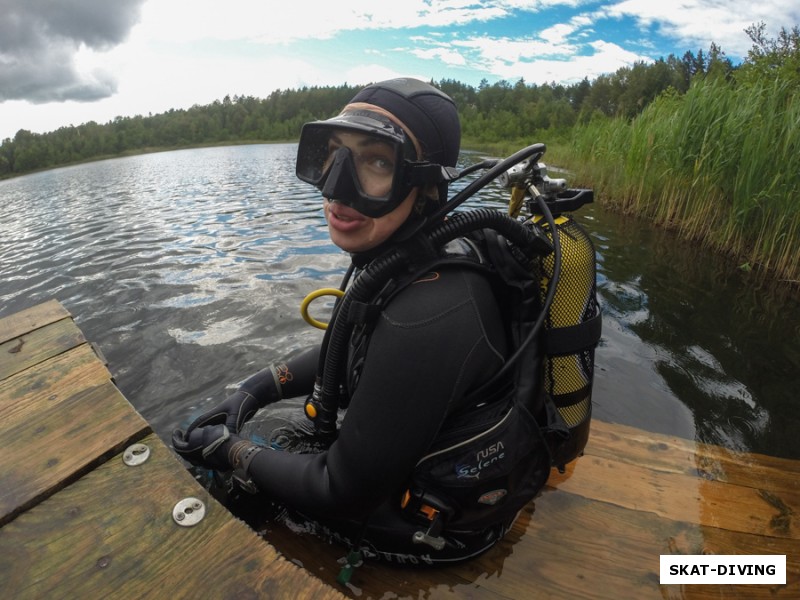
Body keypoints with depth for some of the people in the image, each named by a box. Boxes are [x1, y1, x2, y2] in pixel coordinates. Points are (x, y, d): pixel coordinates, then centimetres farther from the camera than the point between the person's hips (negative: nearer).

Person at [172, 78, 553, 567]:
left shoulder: (425, 320, -38)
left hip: (442, 523, -6)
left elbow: (345, 491, -25)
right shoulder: (403, 256, -10)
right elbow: (350, 349, 6)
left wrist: (230, 451, -12)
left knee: (233, 490, 8)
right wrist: (256, 390, -1)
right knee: (282, 437, 22)